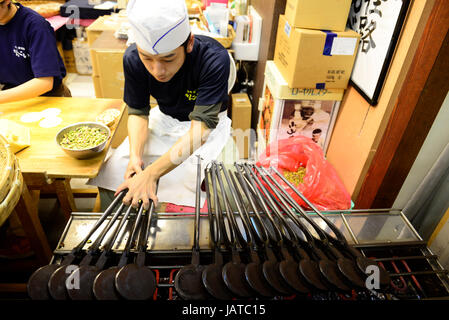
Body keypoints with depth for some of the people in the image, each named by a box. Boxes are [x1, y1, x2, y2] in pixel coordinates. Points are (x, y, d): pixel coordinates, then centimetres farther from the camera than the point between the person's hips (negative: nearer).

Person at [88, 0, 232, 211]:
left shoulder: (214, 59, -31)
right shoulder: (133, 59, -18)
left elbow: (200, 128, -34)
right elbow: (138, 112, -7)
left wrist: (151, 173, -41)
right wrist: (135, 156, -26)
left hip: (208, 124, -3)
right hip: (164, 118, 4)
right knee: (111, 175, -8)